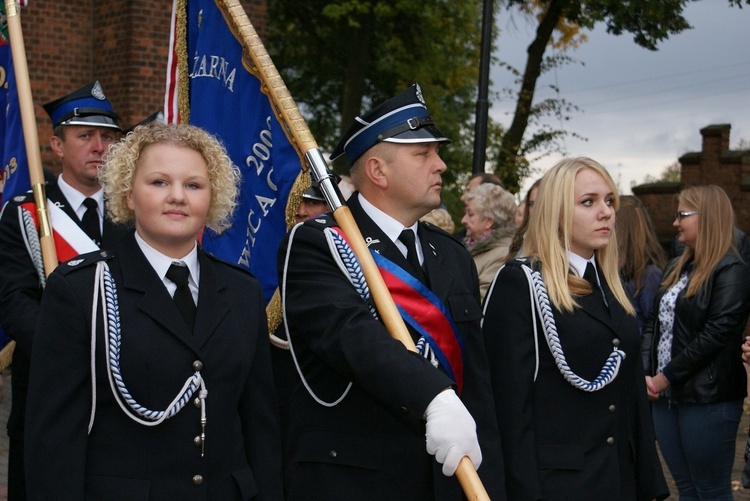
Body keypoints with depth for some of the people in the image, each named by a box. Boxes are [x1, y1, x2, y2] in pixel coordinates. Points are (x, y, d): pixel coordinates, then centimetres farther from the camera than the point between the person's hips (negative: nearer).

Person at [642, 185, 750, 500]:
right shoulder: (675, 269, 15)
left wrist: (667, 377, -14)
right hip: (666, 395, 8)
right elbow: (653, 324, 12)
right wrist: (647, 373, -2)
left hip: (708, 399, -8)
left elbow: (715, 335, -18)